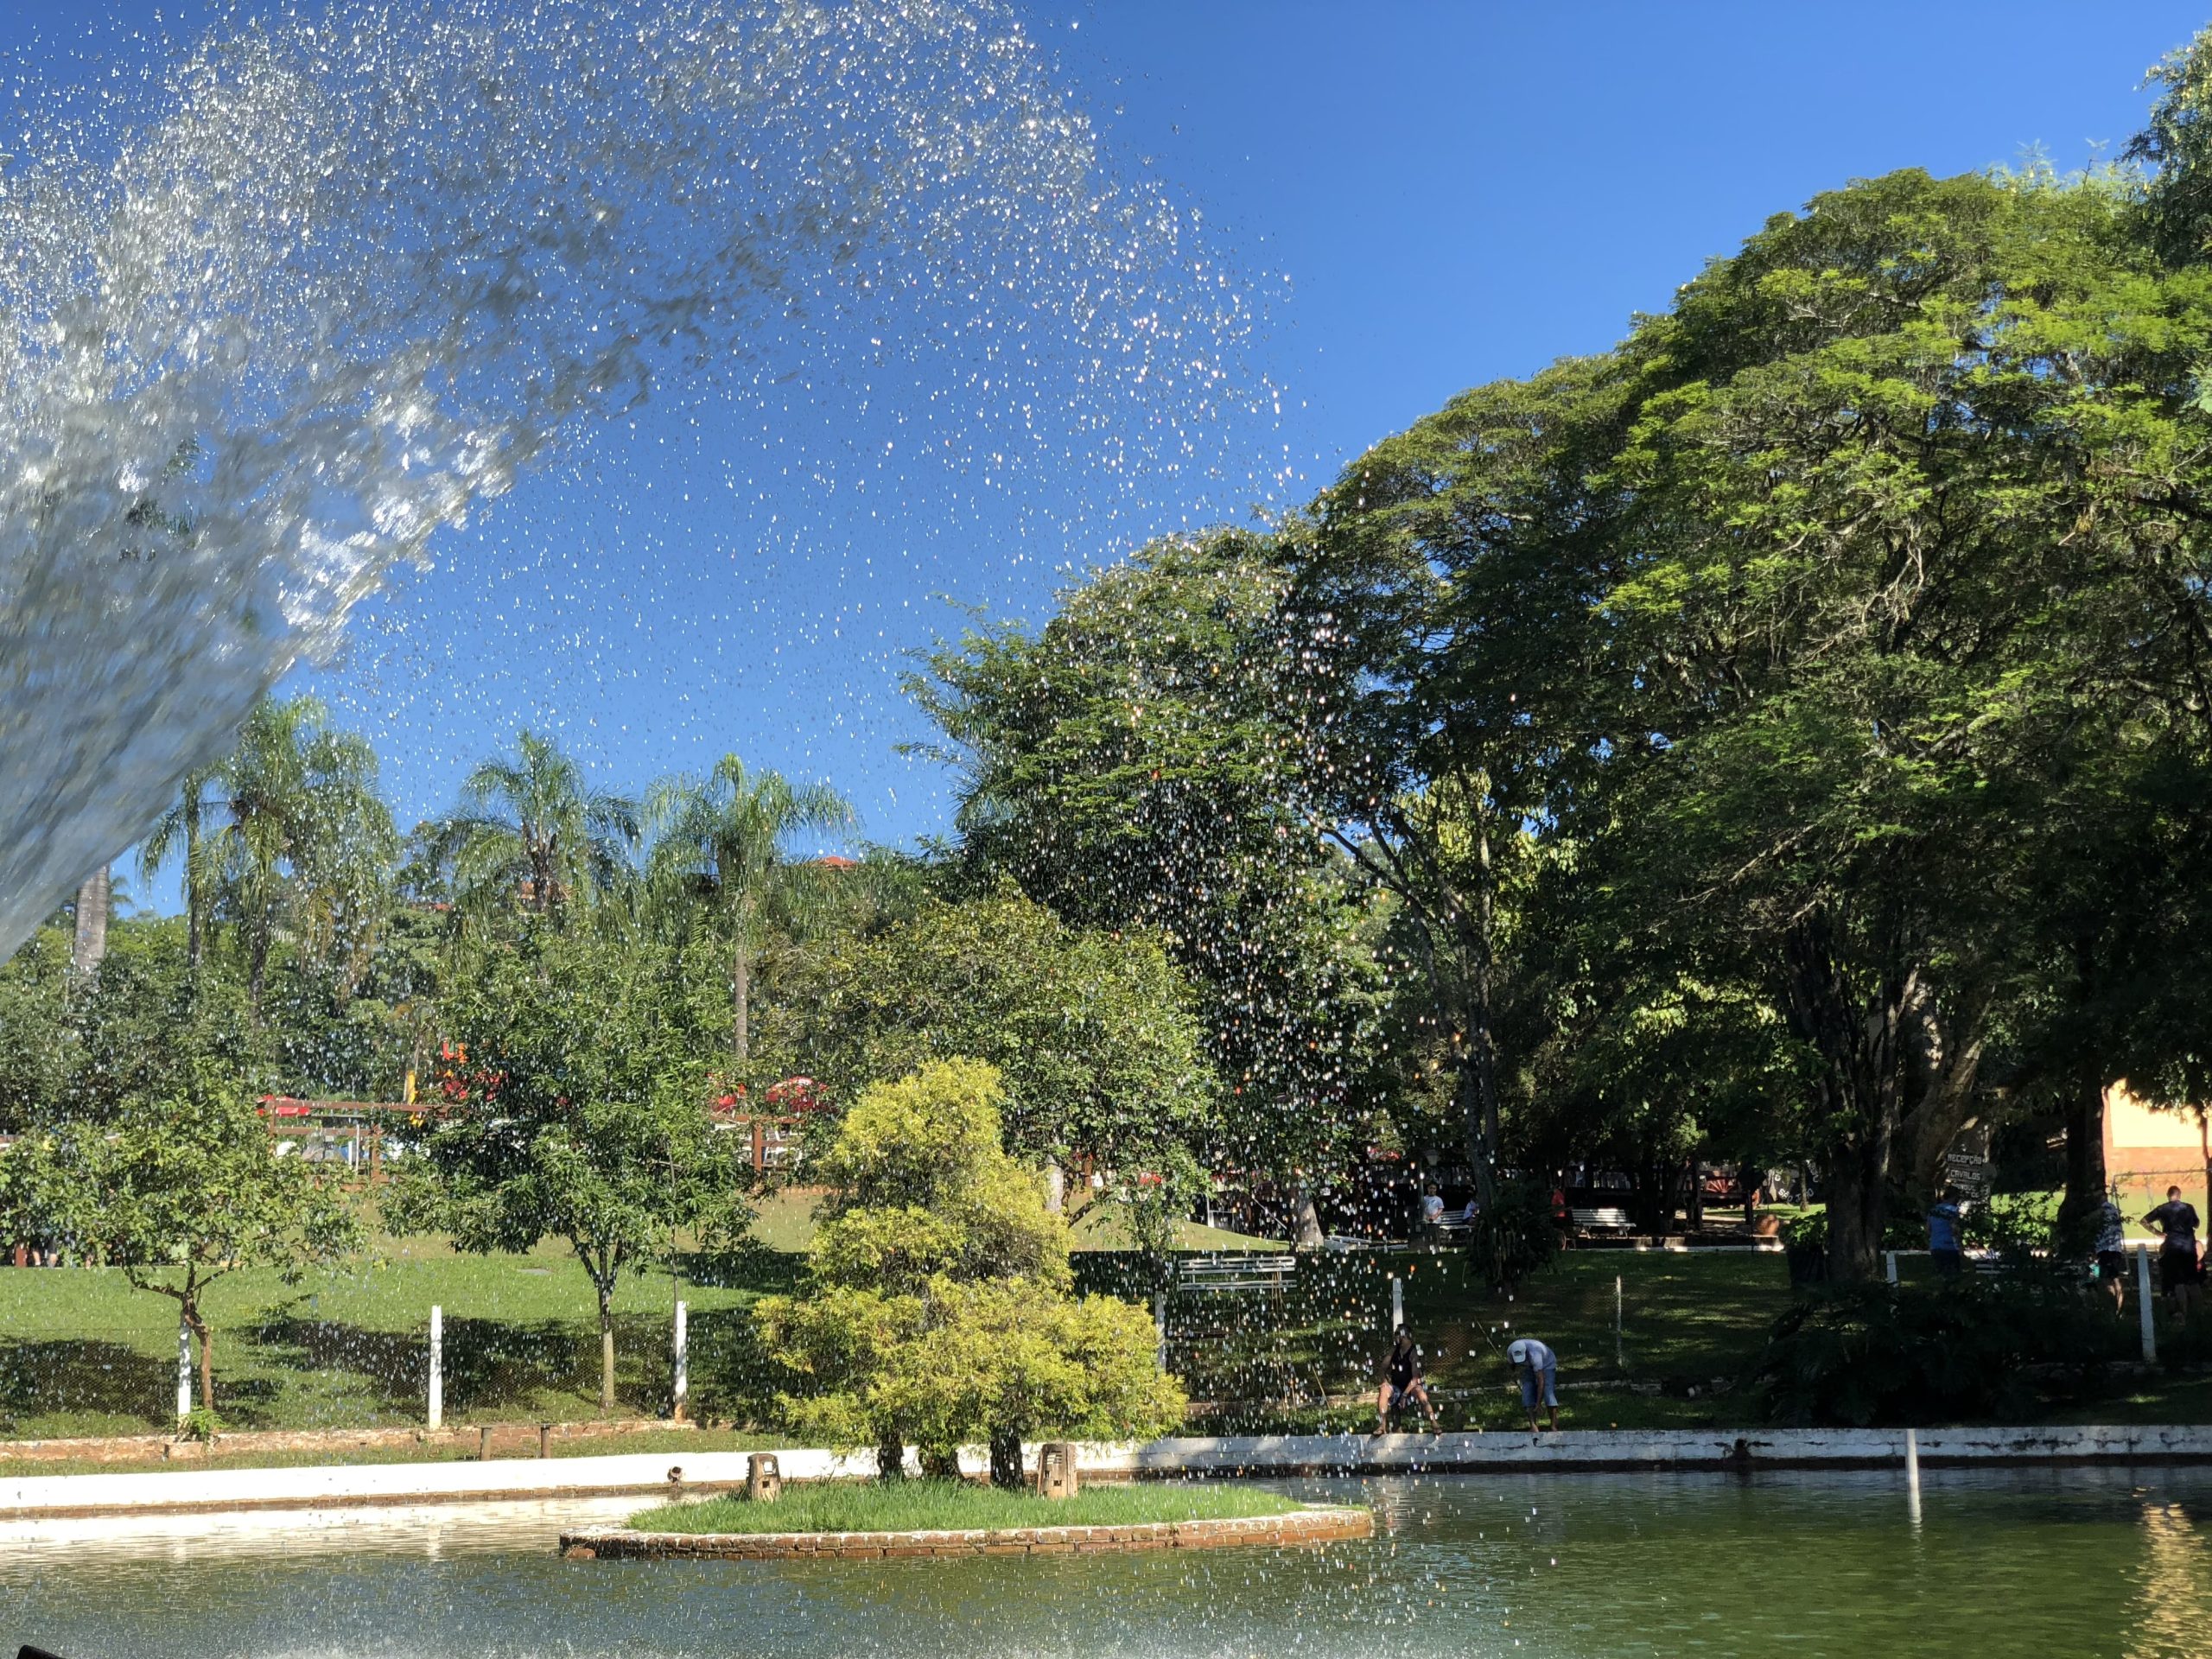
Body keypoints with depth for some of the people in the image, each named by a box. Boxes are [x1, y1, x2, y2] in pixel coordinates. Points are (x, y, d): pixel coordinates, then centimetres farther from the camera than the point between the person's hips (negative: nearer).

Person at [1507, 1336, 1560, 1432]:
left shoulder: (1533, 1354, -42)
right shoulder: (1510, 1352, -25)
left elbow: (1540, 1380, -41)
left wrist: (1539, 1403, -41)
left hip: (1546, 1365, -5)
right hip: (1529, 1368, 5)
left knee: (1548, 1392, -21)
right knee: (1527, 1395, -11)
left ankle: (1554, 1427, -21)